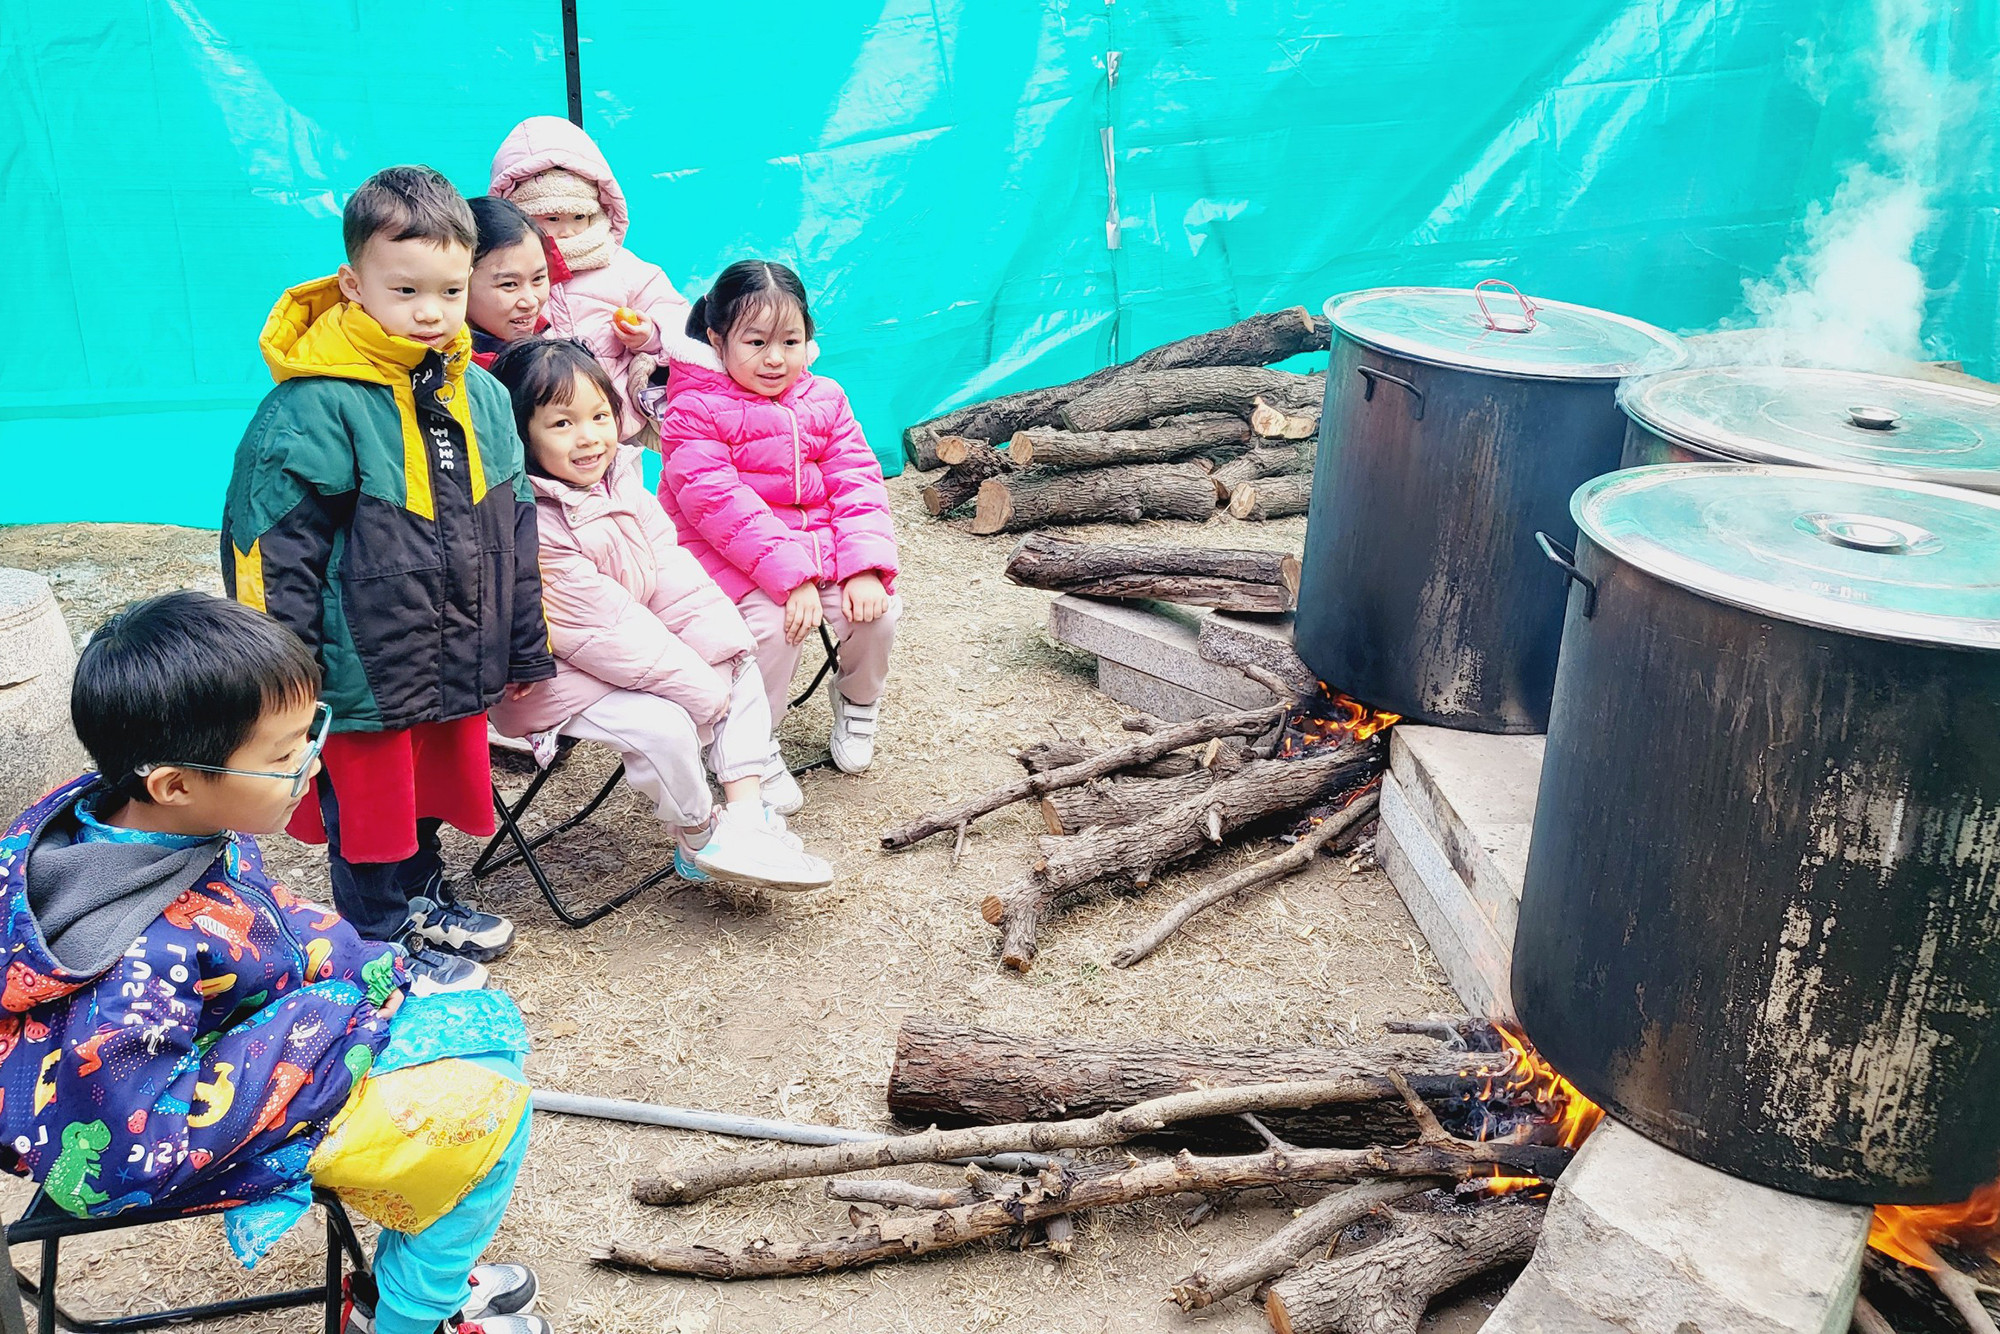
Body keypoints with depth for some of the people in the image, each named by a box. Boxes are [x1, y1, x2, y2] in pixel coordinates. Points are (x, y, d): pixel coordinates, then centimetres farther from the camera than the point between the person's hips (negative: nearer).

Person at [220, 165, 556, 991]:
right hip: (365, 666, -6)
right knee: (369, 808, 11)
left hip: (456, 662, 6)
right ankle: (383, 941, 29)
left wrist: (525, 646, 14)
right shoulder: (317, 406, -19)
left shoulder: (482, 396, 2)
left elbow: (513, 530, 11)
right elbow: (274, 544, -17)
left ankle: (422, 899, 46)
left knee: (430, 791, 24)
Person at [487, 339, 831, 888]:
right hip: (552, 674, -9)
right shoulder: (530, 527, -27)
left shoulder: (621, 481, 1)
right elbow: (605, 627, -27)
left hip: (635, 648, 9)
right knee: (661, 724, -27)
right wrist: (700, 685, -23)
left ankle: (748, 808, 1)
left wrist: (723, 645, -14)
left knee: (742, 667, 3)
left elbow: (673, 575, 0)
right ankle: (698, 839, -1)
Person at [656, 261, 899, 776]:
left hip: (819, 542, 5)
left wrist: (866, 567, -16)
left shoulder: (824, 401, 7)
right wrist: (791, 575, -29)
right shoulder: (694, 412, -10)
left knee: (878, 610, -17)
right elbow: (718, 503, -21)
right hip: (728, 555, -5)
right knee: (774, 622, -31)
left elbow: (858, 483, 1)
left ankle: (857, 700, 16)